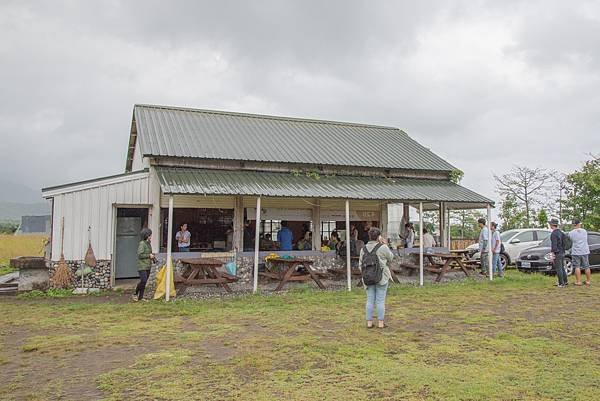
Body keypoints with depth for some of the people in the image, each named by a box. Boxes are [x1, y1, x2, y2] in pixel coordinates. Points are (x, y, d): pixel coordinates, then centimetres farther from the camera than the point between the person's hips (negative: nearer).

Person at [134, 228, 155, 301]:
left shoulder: (148, 243, 13)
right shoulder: (142, 244, -12)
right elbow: (140, 255, -19)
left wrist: (152, 257, 8)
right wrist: (149, 255, -13)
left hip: (148, 266, 8)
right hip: (142, 266, -8)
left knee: (144, 282, 8)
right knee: (143, 281, -16)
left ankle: (141, 297, 14)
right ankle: (136, 294, 3)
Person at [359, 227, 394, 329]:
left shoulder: (364, 249, 4)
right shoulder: (383, 247, -12)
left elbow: (360, 264, 7)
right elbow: (390, 258, 4)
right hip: (382, 278, -4)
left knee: (370, 300, 10)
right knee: (380, 301, 3)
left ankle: (369, 322, 13)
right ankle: (381, 322, 8)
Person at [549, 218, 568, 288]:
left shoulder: (554, 234, -18)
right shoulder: (560, 232, 11)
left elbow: (554, 246, -21)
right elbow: (563, 244, 17)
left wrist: (552, 255, -18)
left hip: (557, 253, -9)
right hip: (562, 253, 9)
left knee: (558, 269, -3)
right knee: (562, 268, 16)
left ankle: (561, 284, 0)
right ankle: (565, 282, 22)